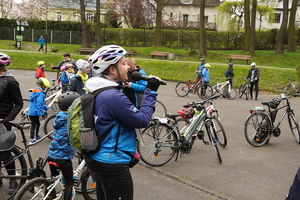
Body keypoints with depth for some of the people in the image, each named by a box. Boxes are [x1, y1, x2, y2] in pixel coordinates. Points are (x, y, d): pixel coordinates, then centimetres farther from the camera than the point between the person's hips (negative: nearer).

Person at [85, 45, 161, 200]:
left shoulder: (99, 91, 6)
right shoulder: (113, 96, -25)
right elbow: (141, 120, -19)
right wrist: (151, 91, -11)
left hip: (97, 159, 10)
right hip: (112, 165, -10)